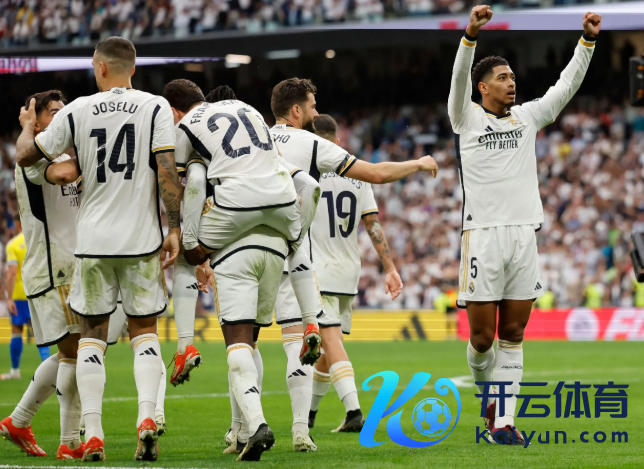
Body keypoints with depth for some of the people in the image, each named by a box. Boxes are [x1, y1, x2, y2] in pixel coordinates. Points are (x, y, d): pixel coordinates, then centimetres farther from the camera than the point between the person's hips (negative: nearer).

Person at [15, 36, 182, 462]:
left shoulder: (77, 111, 1)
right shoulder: (155, 108, -2)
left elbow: (25, 156, 8)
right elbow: (167, 171, -10)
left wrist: (27, 126, 29)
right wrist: (175, 228, -5)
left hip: (93, 239, 0)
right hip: (141, 238, 0)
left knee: (92, 334, 9)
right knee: (144, 330, 11)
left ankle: (93, 433, 1)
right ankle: (147, 417, -10)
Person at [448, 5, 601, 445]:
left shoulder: (528, 116, 15)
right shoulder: (467, 118, 3)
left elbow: (567, 85, 10)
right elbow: (460, 77, -13)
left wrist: (588, 40, -2)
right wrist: (472, 33, -30)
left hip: (524, 235, 4)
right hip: (483, 234, -4)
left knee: (513, 336, 2)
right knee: (482, 337, -3)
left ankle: (503, 421, 3)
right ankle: (490, 394, 24)